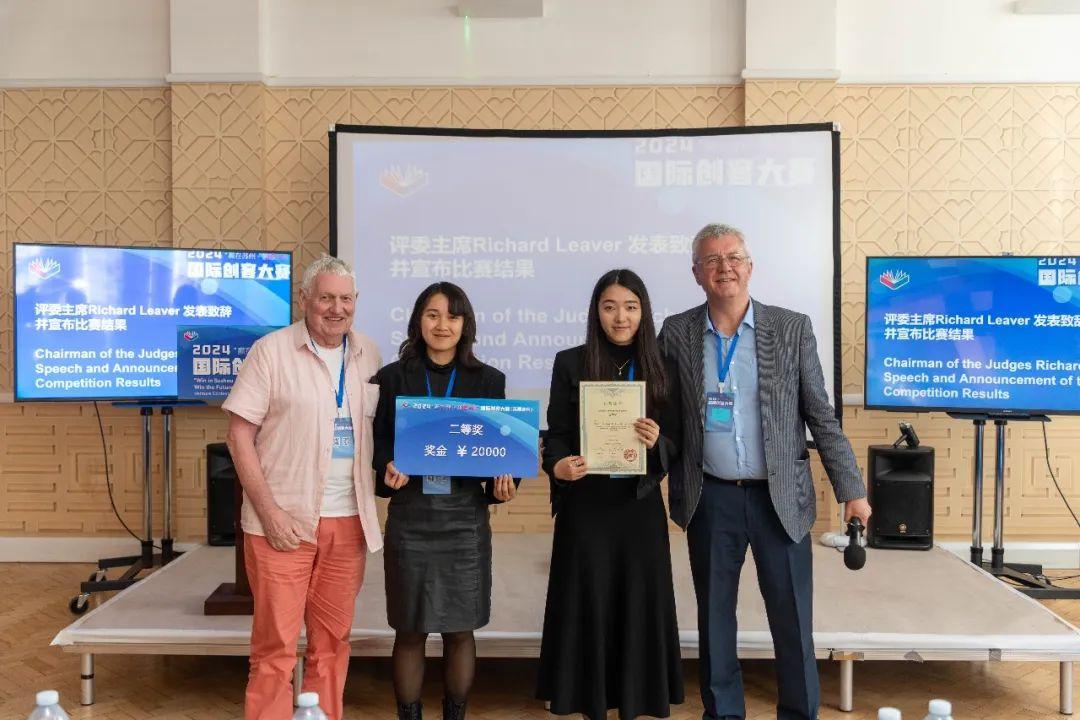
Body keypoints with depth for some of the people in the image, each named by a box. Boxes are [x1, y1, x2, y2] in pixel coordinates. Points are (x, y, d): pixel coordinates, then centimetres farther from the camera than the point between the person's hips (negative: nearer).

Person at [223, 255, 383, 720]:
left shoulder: (367, 355, 9)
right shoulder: (271, 350, -4)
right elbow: (239, 435, -6)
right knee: (275, 643, 2)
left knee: (333, 641, 12)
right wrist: (269, 511, -12)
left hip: (349, 521, 4)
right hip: (284, 520, -4)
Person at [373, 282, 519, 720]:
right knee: (410, 632, 8)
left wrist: (503, 483, -11)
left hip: (465, 518, 1)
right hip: (410, 517, -1)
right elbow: (378, 444, 3)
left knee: (460, 631, 10)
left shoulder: (488, 380, 6)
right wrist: (389, 469, -18)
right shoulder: (393, 378, 3)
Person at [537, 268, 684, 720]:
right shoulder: (571, 364, -1)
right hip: (585, 505, -1)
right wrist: (558, 466, -21)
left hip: (640, 504, 2)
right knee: (587, 605, 4)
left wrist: (657, 442, -17)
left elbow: (676, 442, 5)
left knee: (639, 603, 6)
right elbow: (556, 435, -1)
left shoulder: (661, 369, 4)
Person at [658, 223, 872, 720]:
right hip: (710, 499, 1)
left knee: (793, 619, 7)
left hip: (781, 498, -1)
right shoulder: (676, 333, 0)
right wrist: (671, 490, -3)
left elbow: (821, 417, 0)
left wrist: (852, 491, -2)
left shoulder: (792, 328, -2)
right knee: (714, 618, 12)